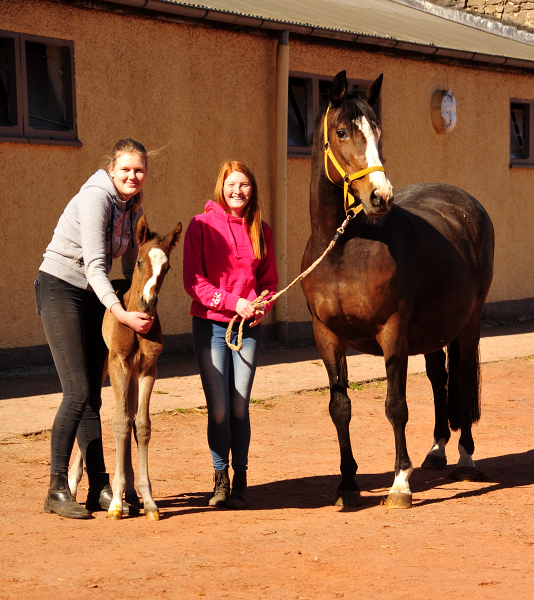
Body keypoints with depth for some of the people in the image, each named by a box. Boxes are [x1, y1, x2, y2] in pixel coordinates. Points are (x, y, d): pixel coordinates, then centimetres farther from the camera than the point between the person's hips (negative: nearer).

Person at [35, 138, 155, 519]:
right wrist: (120, 313, -35)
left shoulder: (133, 206, 6)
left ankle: (100, 487, 9)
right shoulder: (95, 198, -19)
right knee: (78, 391, -14)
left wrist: (138, 308, 12)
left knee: (92, 395, 6)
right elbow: (94, 264, -26)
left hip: (94, 298, 8)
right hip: (60, 290, -8)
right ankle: (57, 490, -8)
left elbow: (130, 262, 16)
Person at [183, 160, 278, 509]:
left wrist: (262, 305, -7)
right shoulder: (202, 226, -2)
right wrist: (233, 302, -16)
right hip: (211, 325, -2)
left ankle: (240, 480, 13)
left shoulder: (261, 230, 8)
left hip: (249, 327, 2)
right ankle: (221, 479, 13)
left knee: (239, 406, 1)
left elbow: (269, 279, 14)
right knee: (218, 407, -3)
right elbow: (193, 280, -6)